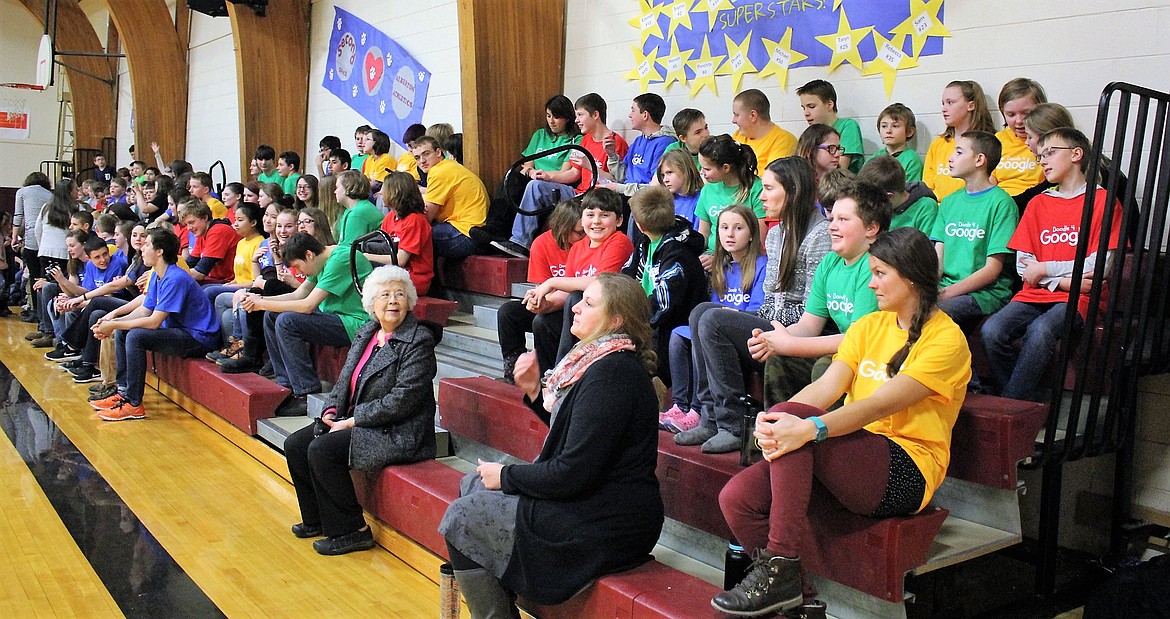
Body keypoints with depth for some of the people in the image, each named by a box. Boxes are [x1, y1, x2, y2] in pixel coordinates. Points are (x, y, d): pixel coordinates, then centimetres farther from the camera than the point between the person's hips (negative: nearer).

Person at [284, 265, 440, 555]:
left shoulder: (419, 341, -15)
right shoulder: (366, 333, 11)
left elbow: (402, 400, -21)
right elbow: (345, 379, 17)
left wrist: (353, 420, -18)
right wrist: (331, 410, -3)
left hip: (397, 434, -9)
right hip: (357, 422, 9)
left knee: (321, 451, -22)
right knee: (295, 445, 1)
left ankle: (352, 531, -7)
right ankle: (317, 520, 16)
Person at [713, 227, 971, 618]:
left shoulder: (946, 339, -5)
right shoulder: (869, 325, 17)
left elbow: (880, 405, -20)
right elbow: (826, 387, 1)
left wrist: (808, 428, -36)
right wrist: (770, 423, -19)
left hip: (906, 472, -6)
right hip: (853, 454, 7)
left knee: (794, 416, -31)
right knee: (737, 498, -18)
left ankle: (781, 572, -27)